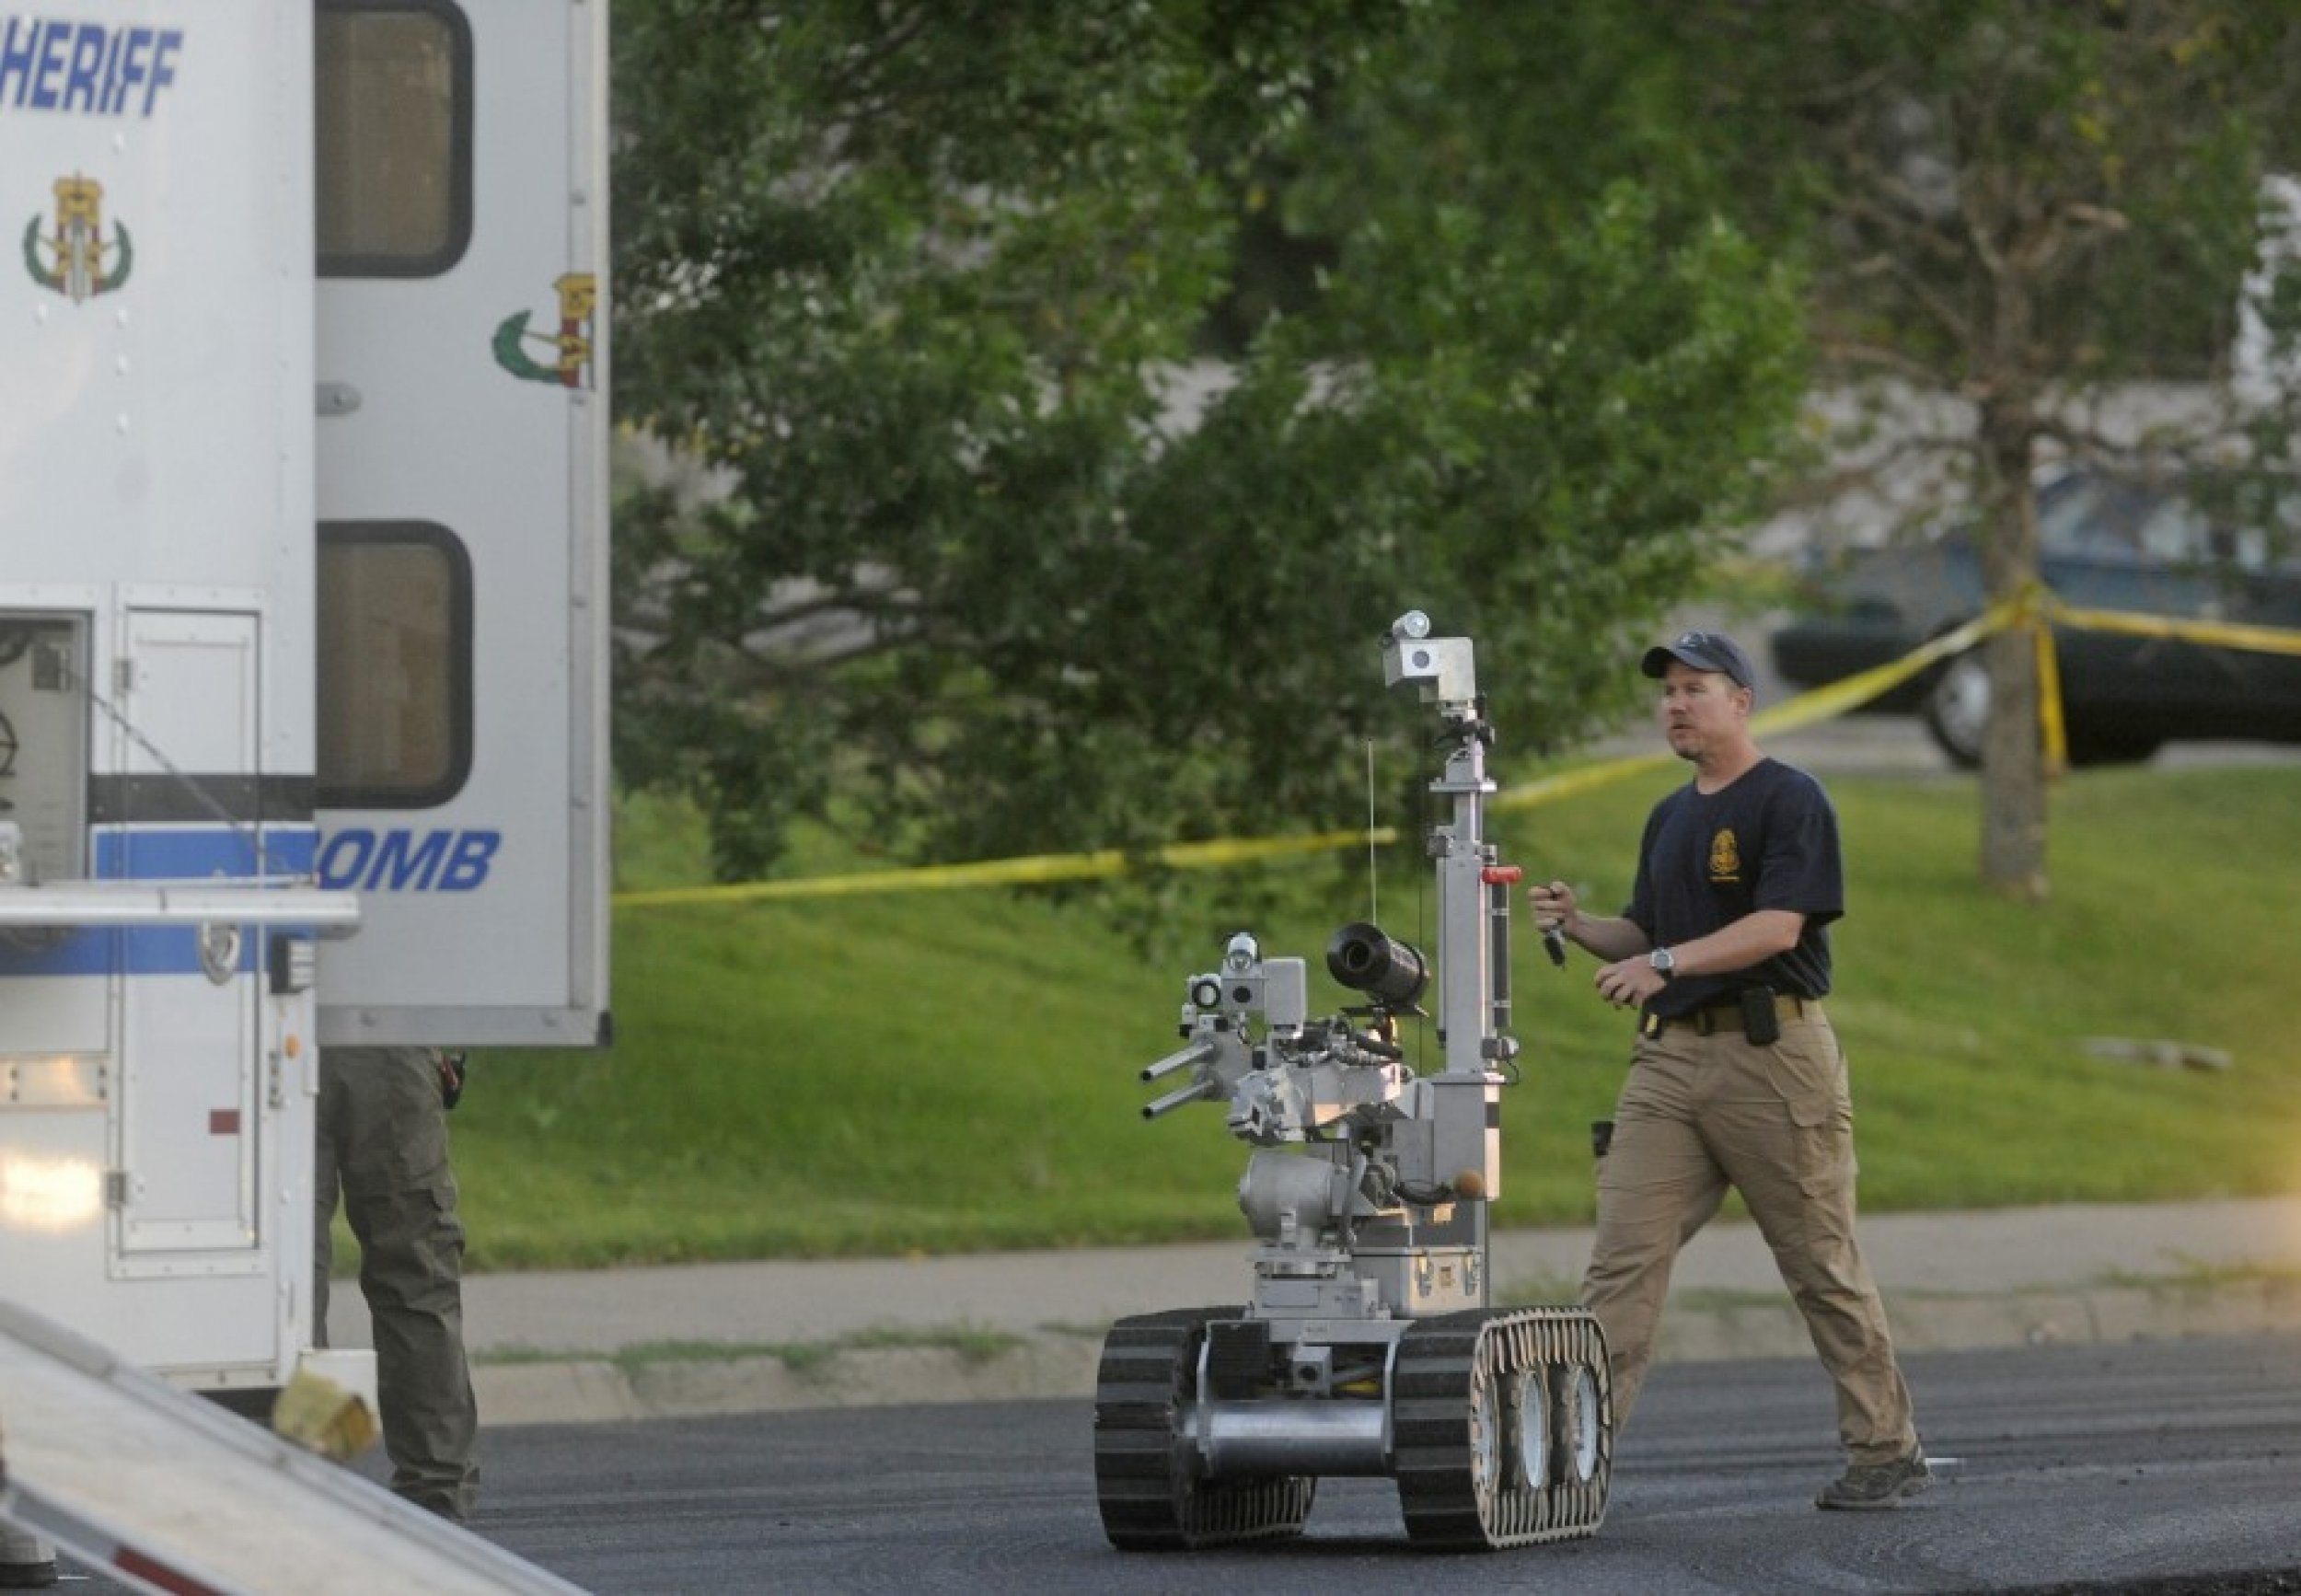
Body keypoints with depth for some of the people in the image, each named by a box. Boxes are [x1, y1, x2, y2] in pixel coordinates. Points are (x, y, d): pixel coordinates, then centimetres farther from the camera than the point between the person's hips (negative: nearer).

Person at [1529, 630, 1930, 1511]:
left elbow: (1778, 926, -17)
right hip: (1669, 1056, 7)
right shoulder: (1670, 818, 19)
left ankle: (1887, 1451, 10)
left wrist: (1666, 962, -24)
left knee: (1823, 1265, 1)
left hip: (1770, 1050, -7)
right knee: (1622, 1258, -5)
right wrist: (1579, 926, 4)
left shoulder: (1790, 801, -6)